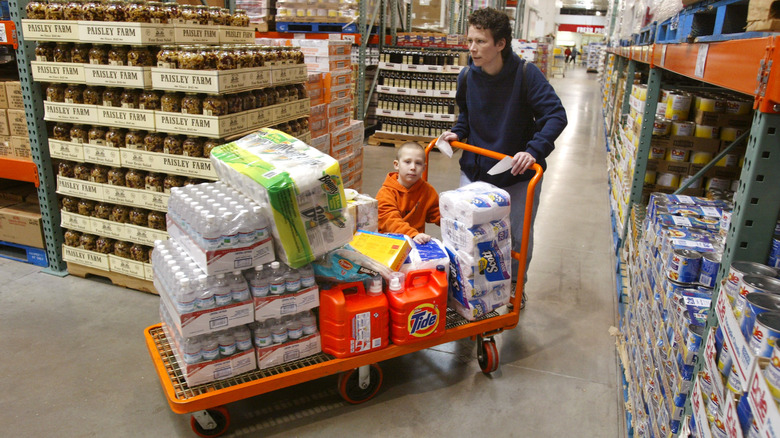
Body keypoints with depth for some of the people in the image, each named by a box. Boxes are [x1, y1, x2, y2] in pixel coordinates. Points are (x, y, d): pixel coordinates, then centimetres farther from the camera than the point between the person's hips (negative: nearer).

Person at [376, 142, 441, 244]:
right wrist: (413, 235, -38)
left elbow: (437, 214, 19)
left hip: (417, 243, 3)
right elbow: (391, 221, -22)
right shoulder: (386, 192, -8)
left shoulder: (428, 190, 8)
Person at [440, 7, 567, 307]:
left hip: (519, 172, -3)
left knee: (519, 238, 10)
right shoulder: (467, 76, -6)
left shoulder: (526, 74, -18)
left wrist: (534, 149, -34)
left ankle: (515, 287, 36)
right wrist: (458, 132, -4)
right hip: (476, 168, 3)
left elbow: (556, 115, -20)